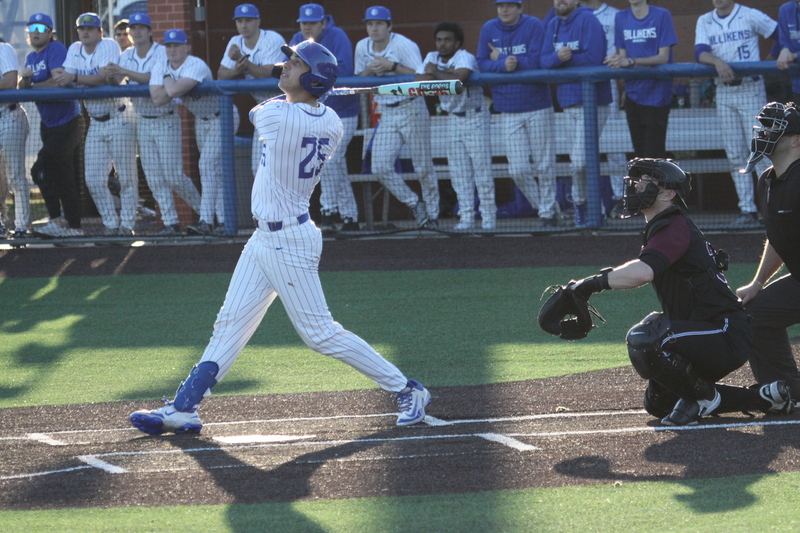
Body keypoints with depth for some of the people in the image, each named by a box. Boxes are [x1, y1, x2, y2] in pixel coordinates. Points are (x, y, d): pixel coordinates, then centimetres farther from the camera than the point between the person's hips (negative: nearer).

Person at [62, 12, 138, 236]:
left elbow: (105, 77, -23)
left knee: (127, 177, -3)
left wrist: (76, 78, -28)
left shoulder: (109, 46, -10)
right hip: (96, 123, 6)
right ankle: (111, 223, 11)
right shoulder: (74, 50, 9)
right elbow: (65, 80, 3)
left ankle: (127, 224, 4)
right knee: (93, 179, 1)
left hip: (118, 119, -6)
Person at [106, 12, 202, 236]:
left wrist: (125, 72, -34)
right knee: (154, 178, 4)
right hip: (143, 122, 6)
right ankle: (170, 222, 10)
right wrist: (112, 74, -28)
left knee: (173, 175, -5)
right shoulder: (127, 56, 6)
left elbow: (154, 79, -27)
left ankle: (202, 210, 13)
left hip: (166, 120, -6)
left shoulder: (162, 53, -12)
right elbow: (116, 81, -5)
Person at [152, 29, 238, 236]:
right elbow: (157, 99, -16)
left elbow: (174, 91, -40)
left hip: (221, 118, -8)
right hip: (201, 120, 8)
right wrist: (172, 87, -27)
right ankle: (223, 220, 13)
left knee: (208, 166, -18)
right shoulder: (160, 68, -4)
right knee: (216, 171, 10)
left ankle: (206, 221, -22)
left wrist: (168, 79, -19)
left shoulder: (195, 66, -27)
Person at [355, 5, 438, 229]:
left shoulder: (404, 45, -12)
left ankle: (432, 214, 15)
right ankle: (414, 204, 11)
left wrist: (392, 66, -26)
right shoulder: (362, 47, 6)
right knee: (380, 167, -6)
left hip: (412, 109, -5)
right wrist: (369, 70, -10)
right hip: (386, 114, 5)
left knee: (423, 167, 0)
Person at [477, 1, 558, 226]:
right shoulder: (489, 29, 4)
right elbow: (482, 64, 1)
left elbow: (535, 62, -15)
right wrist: (503, 65, -19)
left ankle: (548, 210, 16)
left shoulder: (533, 26, -6)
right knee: (518, 170, 0)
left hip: (537, 107, -3)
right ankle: (543, 207, 17)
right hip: (508, 111, 3)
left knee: (544, 165, 1)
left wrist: (500, 59, -9)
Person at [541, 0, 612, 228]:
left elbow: (593, 59, -18)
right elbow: (544, 60, 4)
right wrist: (558, 57, -17)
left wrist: (566, 58, -9)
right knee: (579, 161, 8)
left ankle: (581, 206, 1)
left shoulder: (588, 21, -8)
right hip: (568, 101, 7)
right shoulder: (553, 26, 14)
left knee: (580, 161, -12)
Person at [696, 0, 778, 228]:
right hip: (724, 93, 4)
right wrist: (717, 61, -26)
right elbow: (700, 53, -7)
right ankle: (747, 210, 9)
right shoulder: (705, 21, 8)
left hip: (751, 91, -4)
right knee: (735, 156, 5)